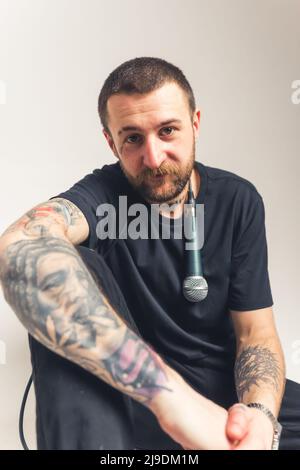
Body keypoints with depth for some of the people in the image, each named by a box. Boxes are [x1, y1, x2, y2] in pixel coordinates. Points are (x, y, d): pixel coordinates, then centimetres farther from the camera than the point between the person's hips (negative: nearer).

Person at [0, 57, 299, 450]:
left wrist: (260, 412, -27)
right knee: (66, 268, -26)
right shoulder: (104, 193, -14)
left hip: (224, 386, 2)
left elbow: (256, 332, -4)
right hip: (133, 392, -1)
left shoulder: (237, 200, -4)